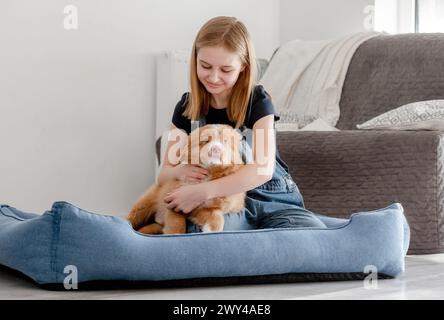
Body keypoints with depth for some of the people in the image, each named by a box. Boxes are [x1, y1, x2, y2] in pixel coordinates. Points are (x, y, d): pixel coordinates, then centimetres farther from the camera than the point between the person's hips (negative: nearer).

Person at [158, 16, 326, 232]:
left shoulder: (258, 101, -5)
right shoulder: (187, 108, 4)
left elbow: (263, 169, -19)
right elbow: (164, 174, 8)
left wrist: (204, 191, -31)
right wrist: (180, 172, -18)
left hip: (272, 199, 0)